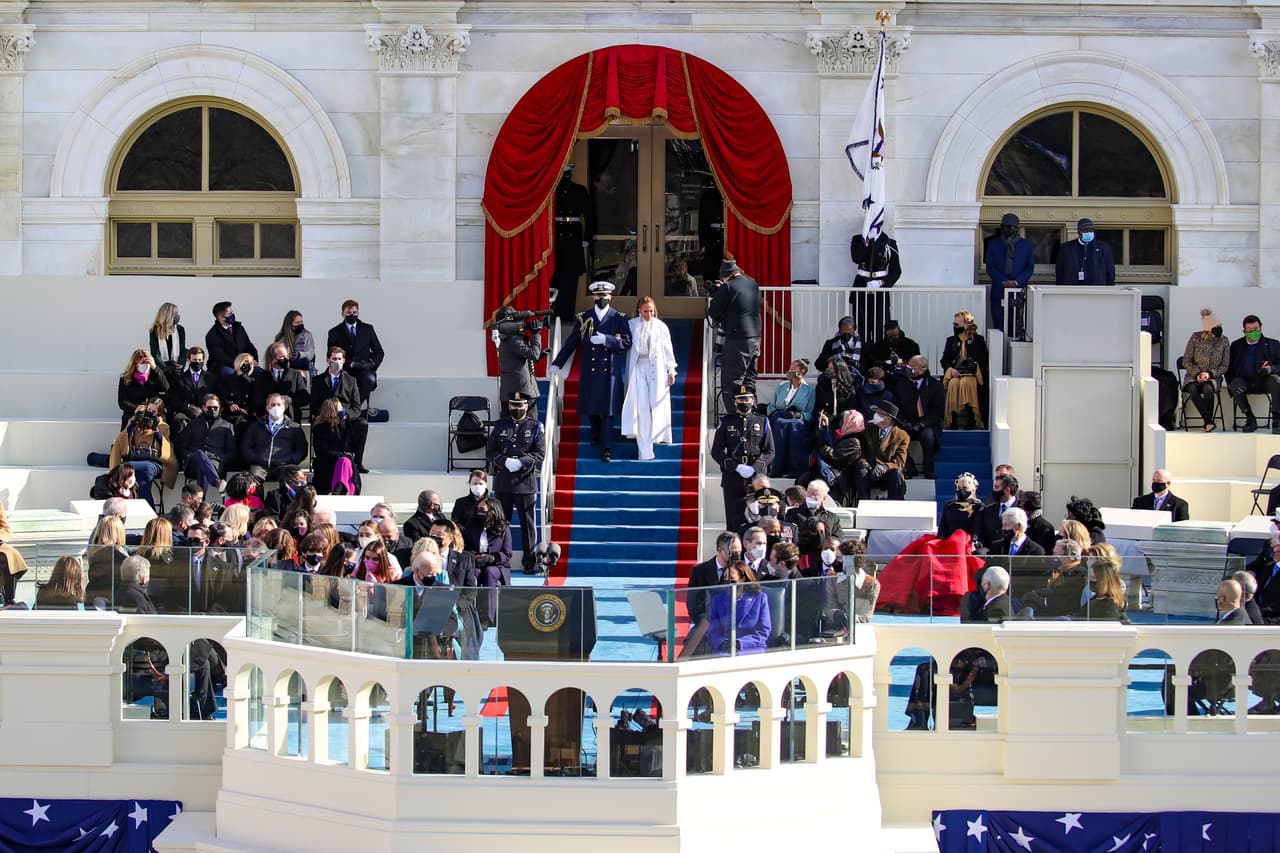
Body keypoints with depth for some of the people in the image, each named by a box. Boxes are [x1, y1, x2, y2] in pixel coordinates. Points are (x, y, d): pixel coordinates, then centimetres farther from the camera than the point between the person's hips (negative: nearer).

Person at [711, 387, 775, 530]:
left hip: (757, 477, 0)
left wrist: (754, 468, -11)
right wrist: (737, 467, -11)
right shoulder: (726, 423, 8)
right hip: (732, 478, 0)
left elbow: (769, 452, 6)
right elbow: (716, 451, 3)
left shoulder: (762, 423, 9)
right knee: (734, 520, -2)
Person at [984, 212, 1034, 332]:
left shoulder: (1027, 245, 10)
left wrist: (1016, 282, -10)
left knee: (1015, 328, -6)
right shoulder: (993, 244, 11)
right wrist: (1003, 282, -10)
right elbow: (990, 267, 5)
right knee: (999, 327, -4)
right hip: (998, 291, 1)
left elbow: (1030, 268, 7)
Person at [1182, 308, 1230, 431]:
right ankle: (1209, 421, -36)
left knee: (1207, 388, -36)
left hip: (1213, 378, 0)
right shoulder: (1195, 338, -2)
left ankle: (1207, 423, -28)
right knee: (1192, 389, -35)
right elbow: (1186, 361, 1)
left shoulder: (1223, 341, 1)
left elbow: (1225, 366, 2)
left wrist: (1209, 374, -14)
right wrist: (1197, 373, -15)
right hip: (1193, 376, 0)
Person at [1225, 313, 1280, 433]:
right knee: (1236, 384, -34)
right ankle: (1250, 419, -21)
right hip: (1245, 382, 1)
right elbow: (1229, 368, 11)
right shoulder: (1236, 345, 15)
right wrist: (1231, 388, -7)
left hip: (1264, 382, -1)